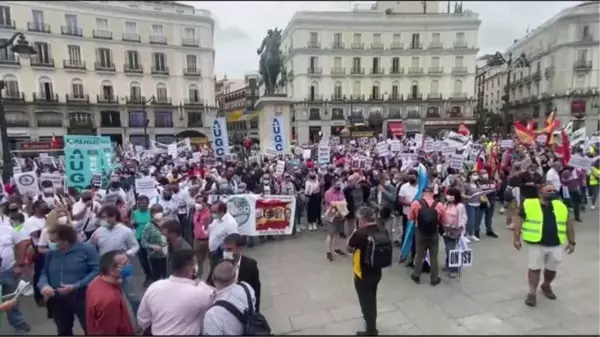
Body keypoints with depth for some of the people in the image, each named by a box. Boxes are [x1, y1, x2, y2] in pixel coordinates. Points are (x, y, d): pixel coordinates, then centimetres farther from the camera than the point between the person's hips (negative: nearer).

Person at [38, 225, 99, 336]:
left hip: (82, 299, -5)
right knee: (63, 331, 24)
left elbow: (96, 271, -16)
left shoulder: (86, 249, -12)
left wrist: (76, 286, -21)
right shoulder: (51, 253, 4)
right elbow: (44, 273, 12)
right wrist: (44, 285, -11)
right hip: (58, 301, 5)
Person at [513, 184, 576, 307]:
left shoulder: (561, 206, 7)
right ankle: (532, 293, 14)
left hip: (556, 245, 4)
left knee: (552, 269, 17)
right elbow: (519, 222, -5)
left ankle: (546, 286, 43)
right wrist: (516, 239, -8)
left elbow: (569, 225, 15)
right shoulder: (529, 205, -8)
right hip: (536, 244, -4)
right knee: (534, 268, 2)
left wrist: (571, 242, 13)